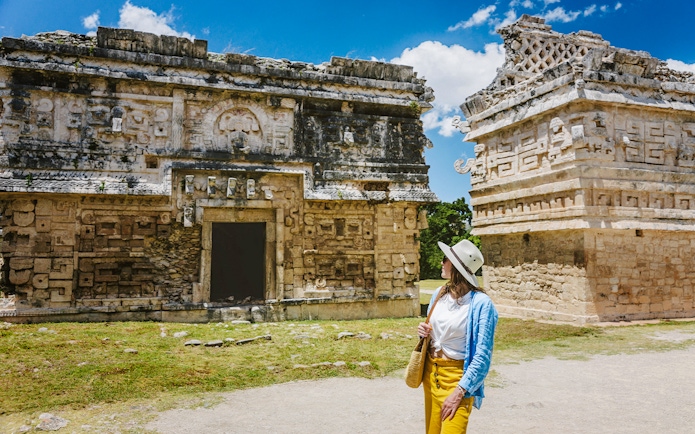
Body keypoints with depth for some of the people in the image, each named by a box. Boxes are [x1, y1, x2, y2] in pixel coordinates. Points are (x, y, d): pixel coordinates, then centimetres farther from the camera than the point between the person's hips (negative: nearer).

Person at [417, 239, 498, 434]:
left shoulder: (481, 303, -18)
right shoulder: (439, 294, 3)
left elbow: (482, 355, -19)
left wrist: (460, 391, -22)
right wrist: (424, 332, -4)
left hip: (458, 378, -6)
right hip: (431, 372, 7)